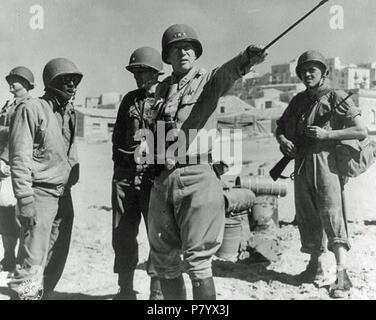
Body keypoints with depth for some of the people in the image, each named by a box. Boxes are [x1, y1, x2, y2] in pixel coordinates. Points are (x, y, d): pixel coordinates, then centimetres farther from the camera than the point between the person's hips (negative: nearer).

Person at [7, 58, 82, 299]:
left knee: (57, 258, 14)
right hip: (41, 193, -7)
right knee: (34, 262, -10)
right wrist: (25, 200, -19)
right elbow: (19, 159, -13)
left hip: (64, 195, 7)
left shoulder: (70, 113, 13)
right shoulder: (31, 110, -8)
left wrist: (73, 180, 13)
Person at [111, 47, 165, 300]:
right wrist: (119, 165, 11)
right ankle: (125, 290, 24)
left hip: (154, 176, -5)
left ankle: (158, 292, 11)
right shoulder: (129, 99, 15)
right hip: (125, 175, 5)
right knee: (122, 236, 9)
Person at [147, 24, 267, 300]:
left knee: (197, 259, -3)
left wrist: (247, 59, -39)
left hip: (197, 177, -5)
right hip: (162, 178, 5)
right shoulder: (162, 89, 16)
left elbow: (229, 71, -20)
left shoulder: (208, 80, 3)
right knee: (163, 258, 13)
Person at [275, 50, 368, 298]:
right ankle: (315, 266, 25)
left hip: (326, 163, -6)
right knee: (307, 218, 11)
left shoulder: (336, 98, -2)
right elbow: (280, 126, 24)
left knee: (332, 215, -12)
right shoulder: (298, 101, 16)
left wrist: (327, 134, -15)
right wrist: (282, 140, 1)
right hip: (302, 166, 6)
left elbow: (362, 132, -6)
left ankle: (342, 276, -11)